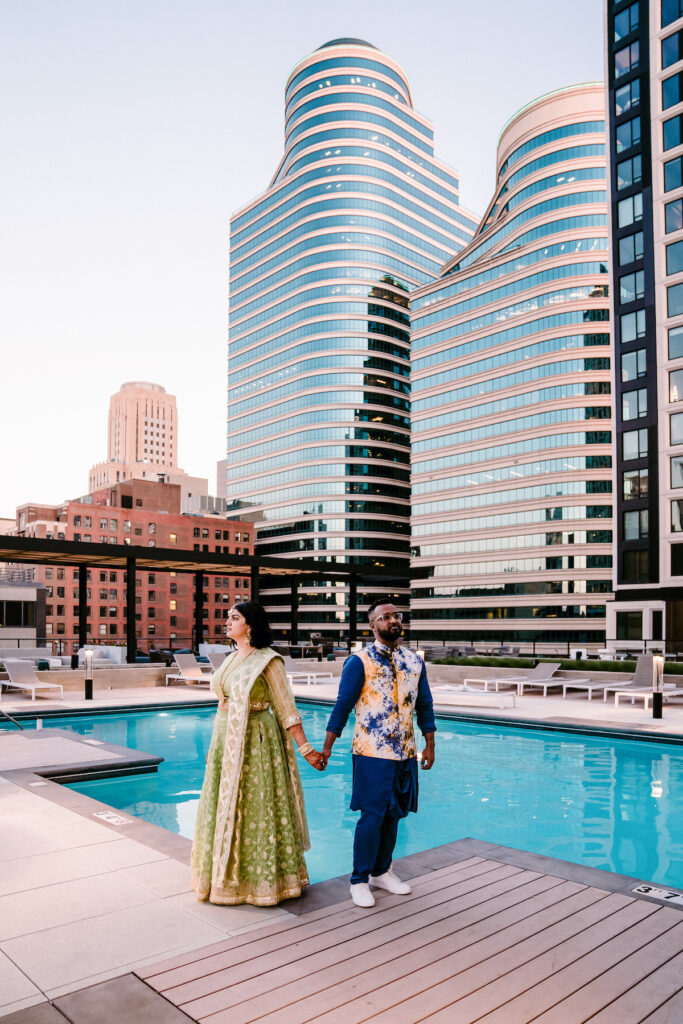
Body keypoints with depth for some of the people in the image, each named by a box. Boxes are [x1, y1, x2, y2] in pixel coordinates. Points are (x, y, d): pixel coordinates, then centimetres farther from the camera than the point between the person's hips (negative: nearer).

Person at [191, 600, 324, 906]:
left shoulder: (267, 661, -13)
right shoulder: (231, 659, 10)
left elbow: (286, 709, -13)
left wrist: (305, 749, -15)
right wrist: (215, 744, 19)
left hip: (254, 741, -8)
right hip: (225, 741, 8)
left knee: (255, 809, 2)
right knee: (224, 808, 15)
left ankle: (262, 880, 18)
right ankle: (228, 875, 32)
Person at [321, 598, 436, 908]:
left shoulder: (415, 661, 9)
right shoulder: (359, 662, -7)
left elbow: (424, 705, 14)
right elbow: (342, 706, -6)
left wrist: (430, 744, 10)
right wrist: (327, 747, -8)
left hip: (405, 753, 5)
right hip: (372, 753, -5)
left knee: (393, 815, 13)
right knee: (372, 816, -2)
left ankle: (381, 872, 31)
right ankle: (359, 880, 14)